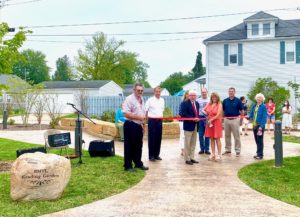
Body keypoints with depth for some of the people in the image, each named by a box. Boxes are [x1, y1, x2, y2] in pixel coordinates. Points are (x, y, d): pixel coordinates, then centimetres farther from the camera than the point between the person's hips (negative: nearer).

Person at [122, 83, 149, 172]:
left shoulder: (141, 99, 13)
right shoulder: (129, 99, -13)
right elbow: (126, 114, -21)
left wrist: (143, 122, 18)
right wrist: (138, 117, -23)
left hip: (139, 125, 8)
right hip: (131, 125, -8)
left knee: (138, 145, 16)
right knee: (129, 146, 0)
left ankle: (138, 163, 28)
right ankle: (128, 166, 9)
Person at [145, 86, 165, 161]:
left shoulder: (162, 100, 10)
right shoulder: (150, 100, -5)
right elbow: (145, 110, -3)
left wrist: (161, 117, 12)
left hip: (159, 121, 5)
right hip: (152, 120, -5)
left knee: (158, 138, 8)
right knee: (151, 138, 0)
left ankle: (156, 154, 17)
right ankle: (151, 155, 6)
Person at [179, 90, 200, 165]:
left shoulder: (197, 103, 13)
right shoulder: (185, 103, -9)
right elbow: (183, 114, -17)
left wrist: (197, 118, 0)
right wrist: (193, 119, -20)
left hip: (195, 126, 7)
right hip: (188, 125, -7)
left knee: (193, 143, 12)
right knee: (187, 144, 0)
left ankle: (192, 158, 20)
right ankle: (187, 159, 7)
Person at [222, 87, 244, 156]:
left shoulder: (238, 100, -3)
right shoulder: (225, 101, 7)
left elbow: (242, 111, 0)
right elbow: (222, 110, 12)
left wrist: (241, 120, -3)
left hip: (235, 120, -4)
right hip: (226, 120, 4)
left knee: (236, 136, 0)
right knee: (227, 136, 11)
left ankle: (237, 150, 7)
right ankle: (228, 149, 22)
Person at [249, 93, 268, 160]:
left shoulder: (263, 106, -9)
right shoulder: (254, 106, 10)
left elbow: (264, 117, -13)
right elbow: (251, 114, 15)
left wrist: (261, 126, -18)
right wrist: (248, 117, -7)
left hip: (260, 125, -6)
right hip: (254, 125, 6)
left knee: (260, 140, -2)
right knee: (257, 140, 12)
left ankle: (260, 155, 4)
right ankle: (258, 153, 22)